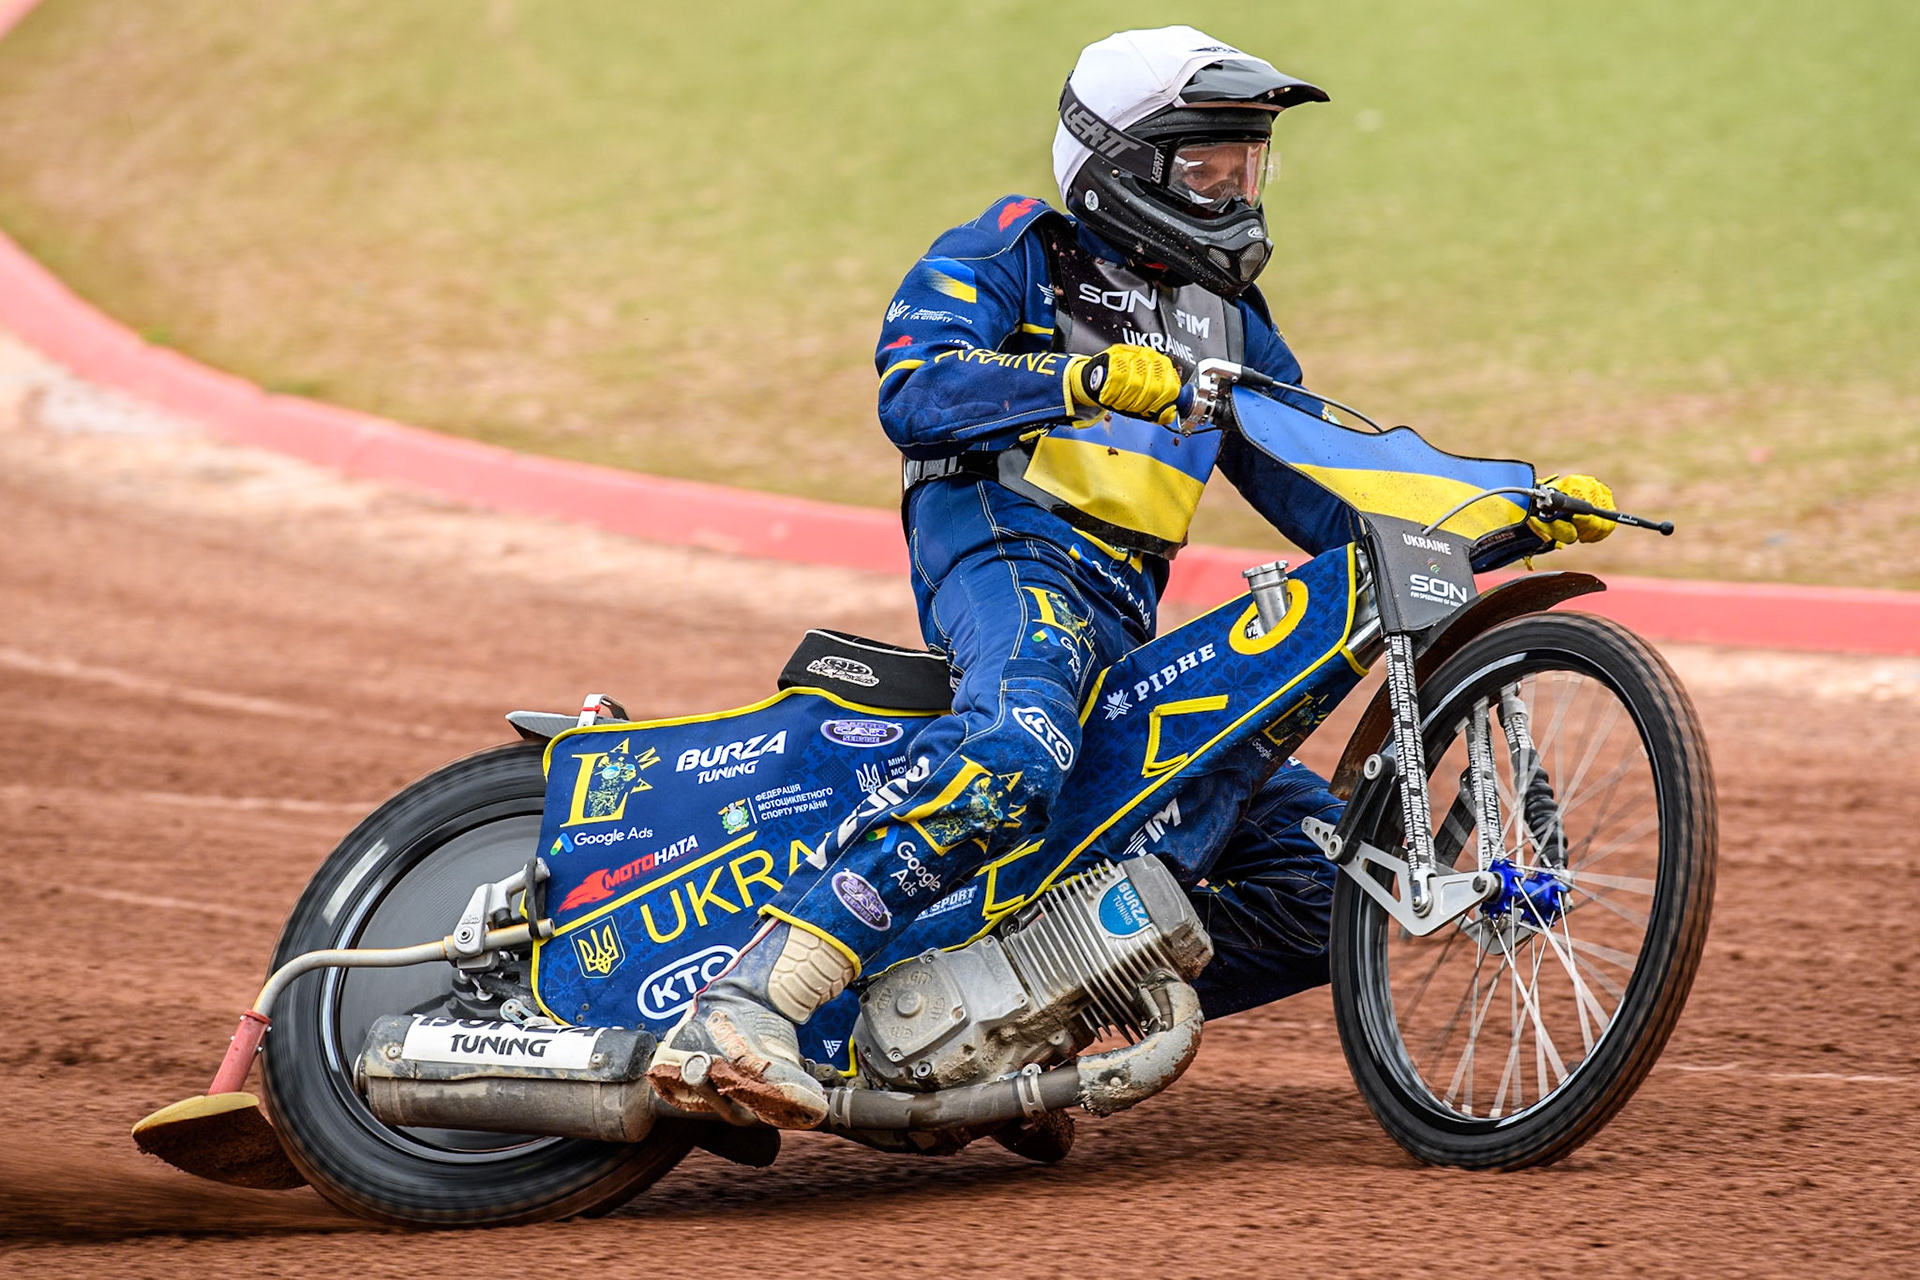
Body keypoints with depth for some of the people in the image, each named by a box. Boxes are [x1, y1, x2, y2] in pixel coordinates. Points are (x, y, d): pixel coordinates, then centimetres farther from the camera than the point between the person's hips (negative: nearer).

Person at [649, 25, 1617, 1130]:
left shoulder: (1228, 323, 29)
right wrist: (1084, 379, -26)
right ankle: (747, 1008, -51)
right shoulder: (1016, 252, 9)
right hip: (1012, 552, -8)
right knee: (1021, 748, -41)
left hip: (1135, 628, 8)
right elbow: (914, 394, -9)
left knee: (1329, 877, 0)